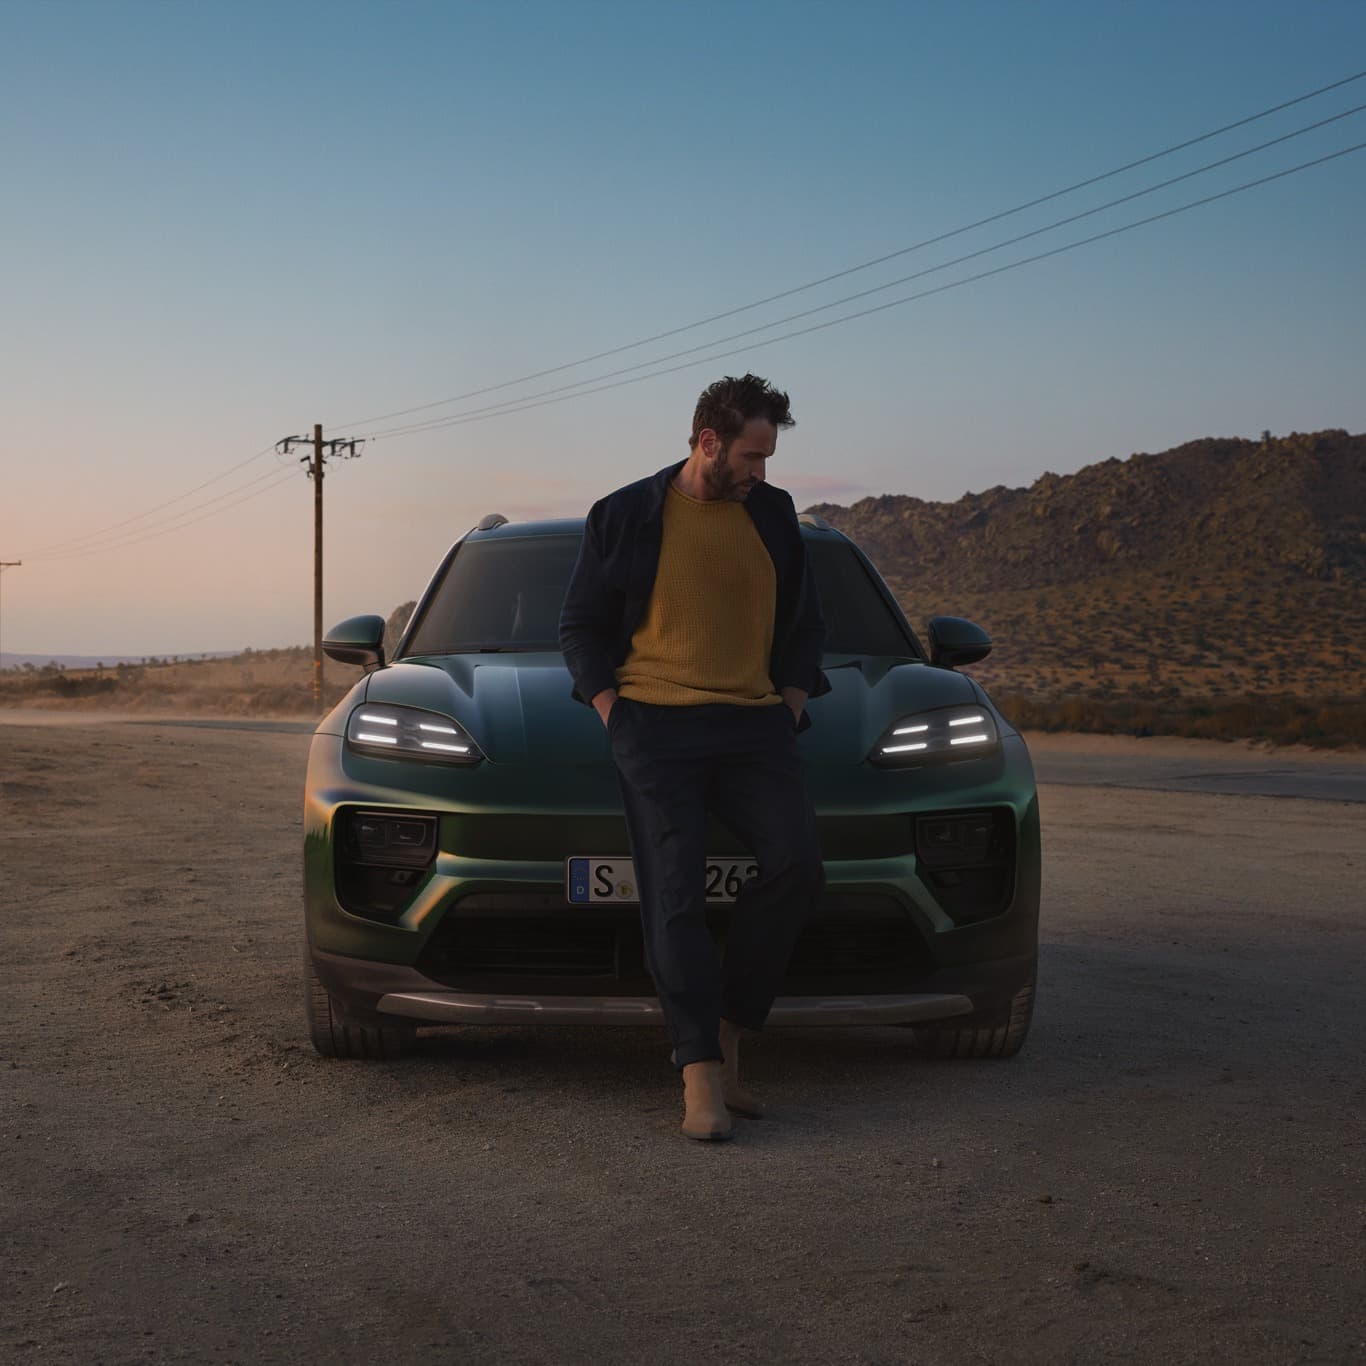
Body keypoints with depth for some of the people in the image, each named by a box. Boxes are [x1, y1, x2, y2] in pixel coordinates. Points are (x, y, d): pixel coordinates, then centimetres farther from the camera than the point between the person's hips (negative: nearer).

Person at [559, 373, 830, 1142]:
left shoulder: (775, 516, 15)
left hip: (754, 724, 3)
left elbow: (804, 624, 23)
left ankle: (727, 1032, -4)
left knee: (798, 867, -18)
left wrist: (791, 702, 9)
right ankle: (702, 1075, -15)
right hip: (656, 724, -3)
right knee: (676, 896, -13)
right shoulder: (625, 517, 6)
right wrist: (613, 713, -1)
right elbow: (582, 627, 10)